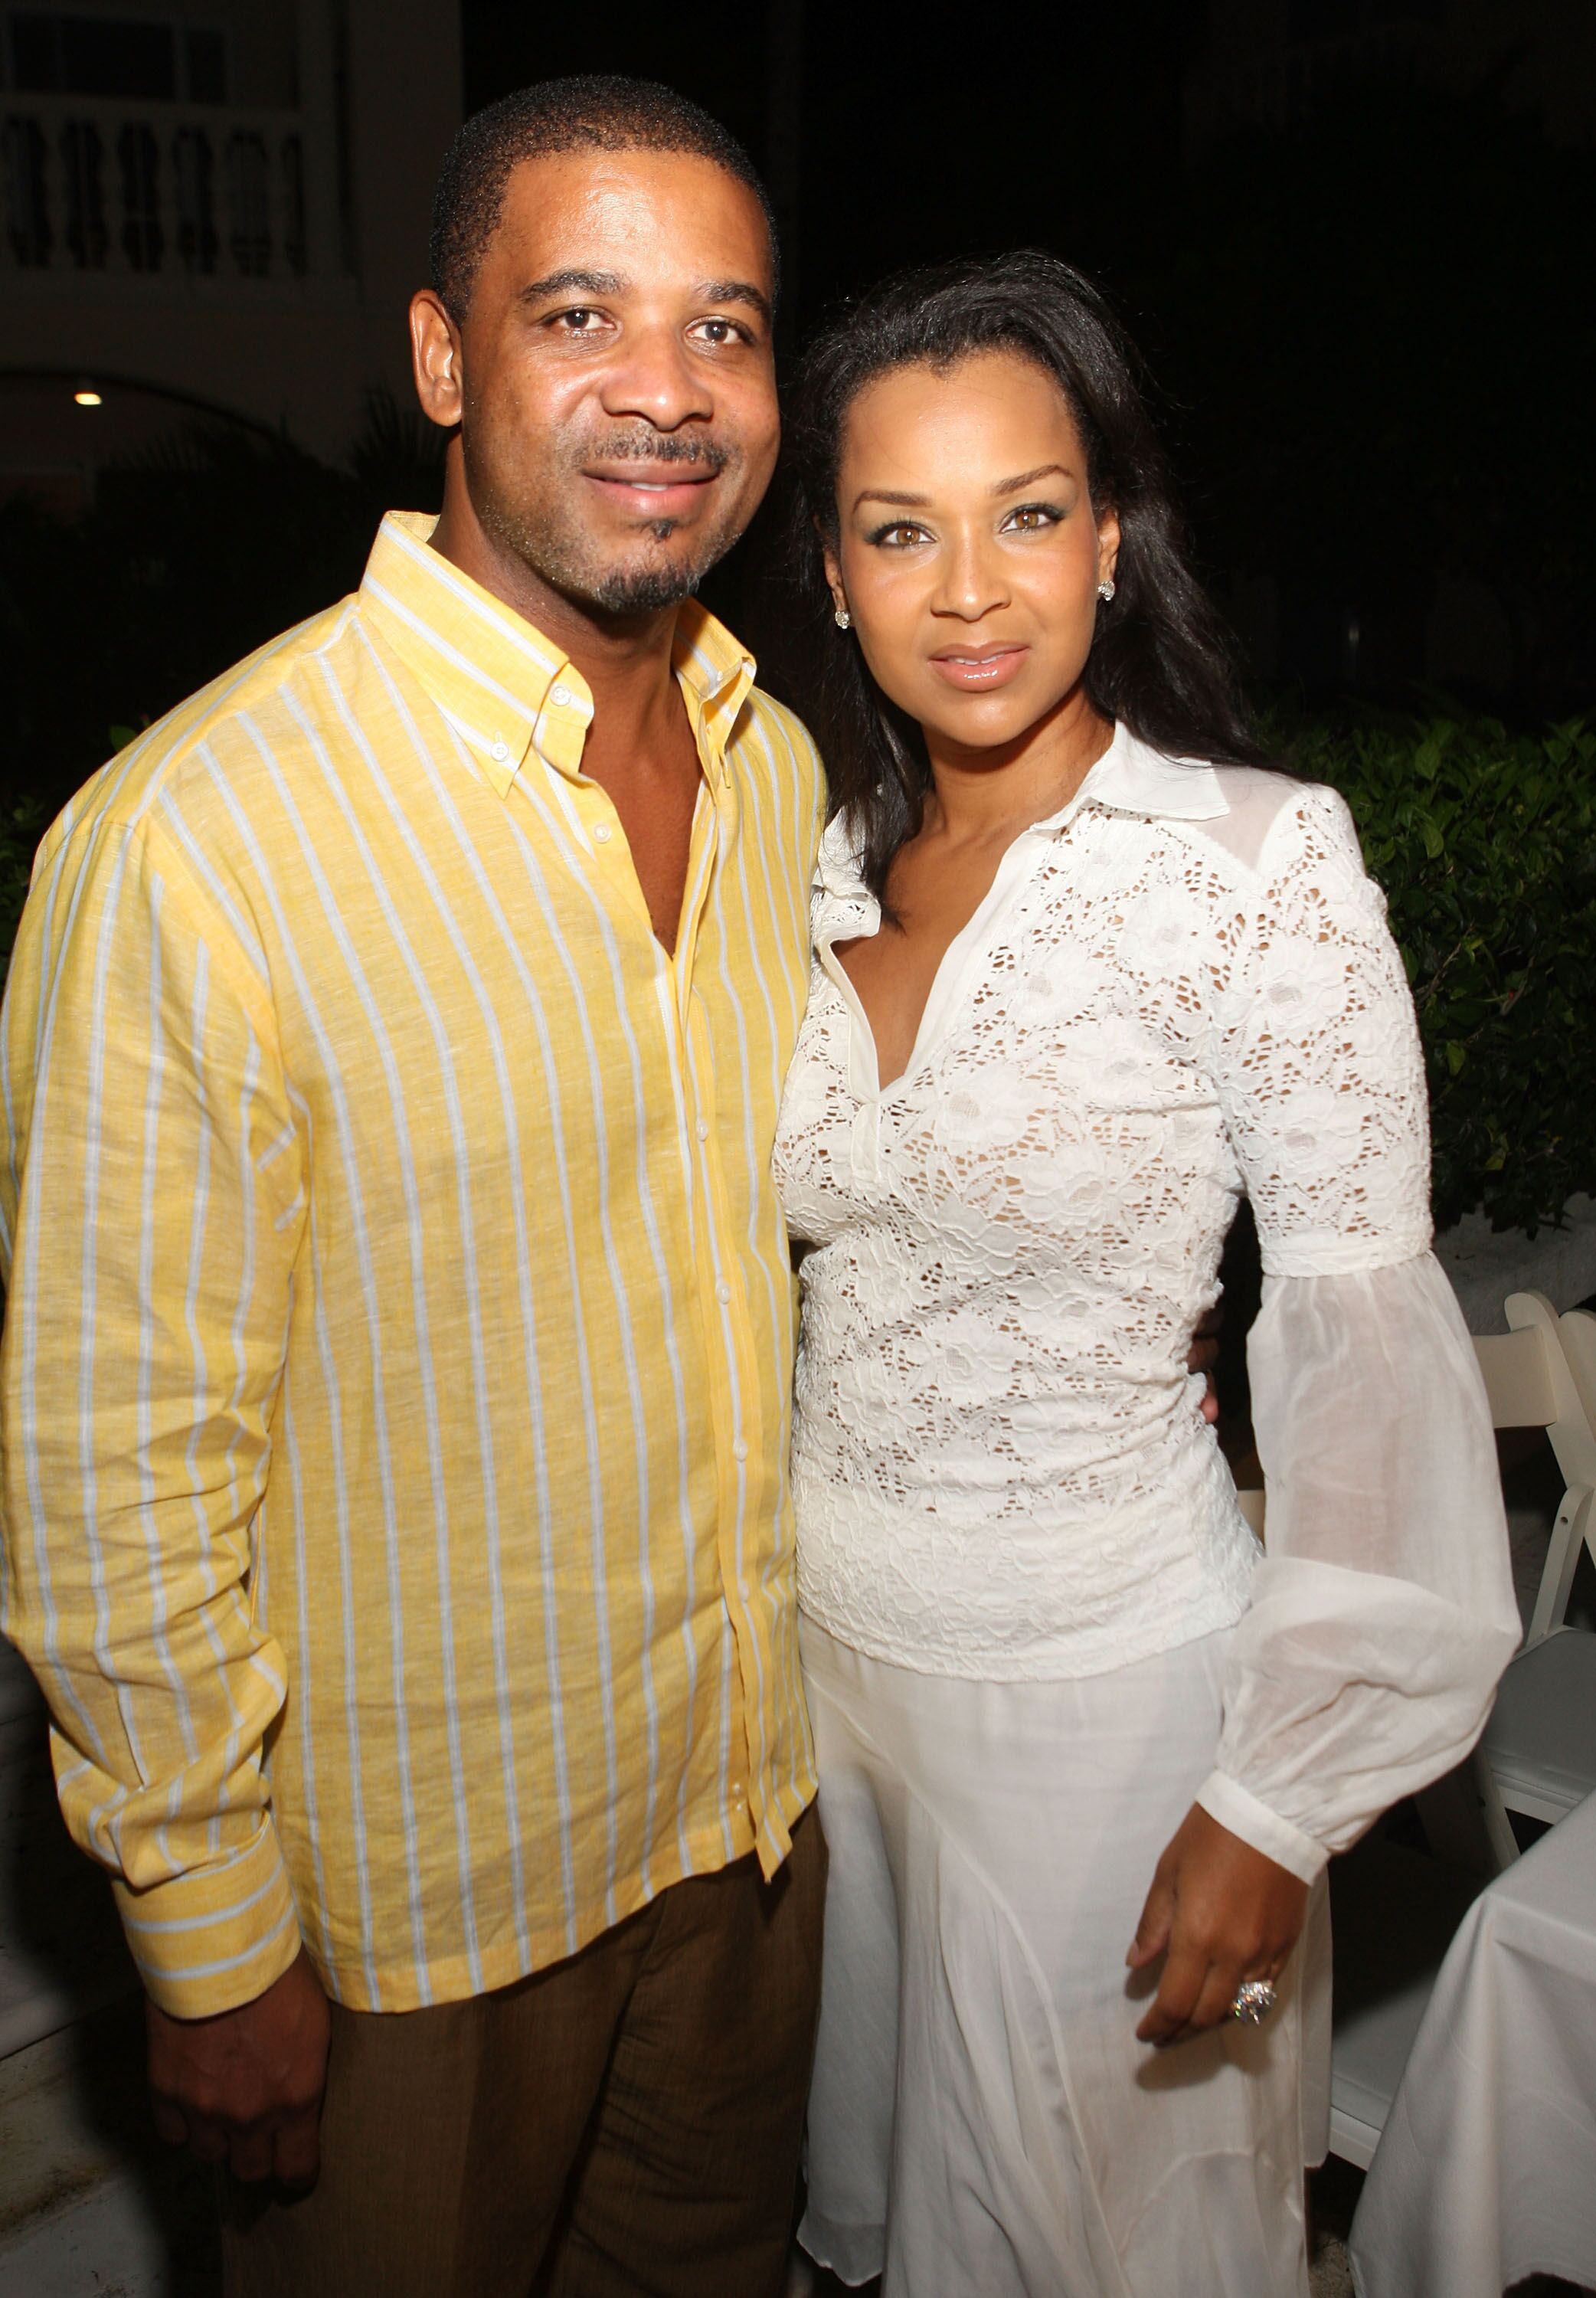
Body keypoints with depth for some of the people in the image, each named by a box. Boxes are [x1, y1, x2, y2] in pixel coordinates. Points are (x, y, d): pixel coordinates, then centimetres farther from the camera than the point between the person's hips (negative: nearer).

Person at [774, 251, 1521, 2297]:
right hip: (824, 1638, 5)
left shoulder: (1260, 859, -17)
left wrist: (1275, 1797, -16)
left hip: (1097, 1670, -5)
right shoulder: (824, 861, -1)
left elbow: (1365, 1339, -15)